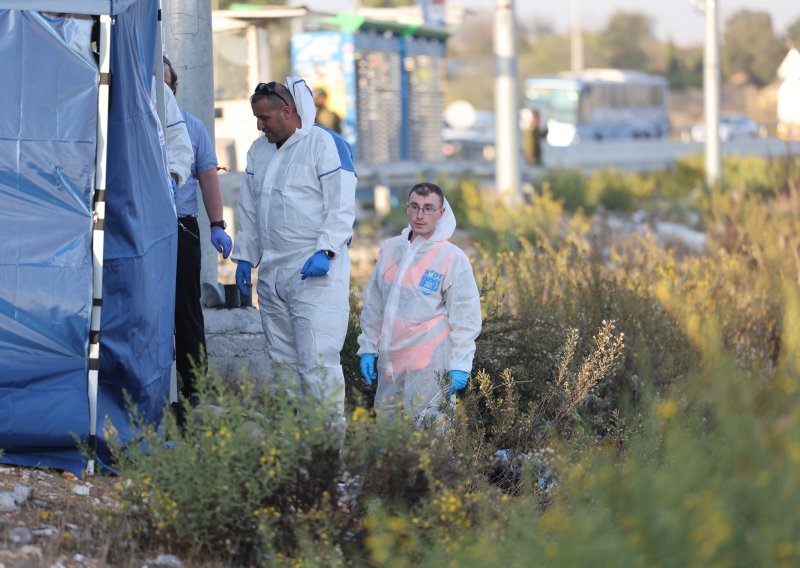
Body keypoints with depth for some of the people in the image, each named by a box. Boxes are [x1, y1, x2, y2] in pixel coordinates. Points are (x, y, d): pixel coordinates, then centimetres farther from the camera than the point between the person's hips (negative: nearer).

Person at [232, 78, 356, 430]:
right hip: (271, 273, 7)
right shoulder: (259, 150, 17)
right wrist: (244, 257, 19)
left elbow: (342, 207, -9)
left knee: (317, 361, -14)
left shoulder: (325, 144, -4)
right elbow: (249, 209, 25)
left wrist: (325, 251, -18)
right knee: (283, 361, 7)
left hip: (316, 272, -7)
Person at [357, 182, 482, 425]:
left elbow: (465, 317, -4)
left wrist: (459, 365, -8)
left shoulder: (452, 257, -5)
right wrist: (368, 348, 14)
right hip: (390, 361, 6)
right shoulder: (390, 249, 10)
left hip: (430, 363, -6)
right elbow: (373, 305, 18)